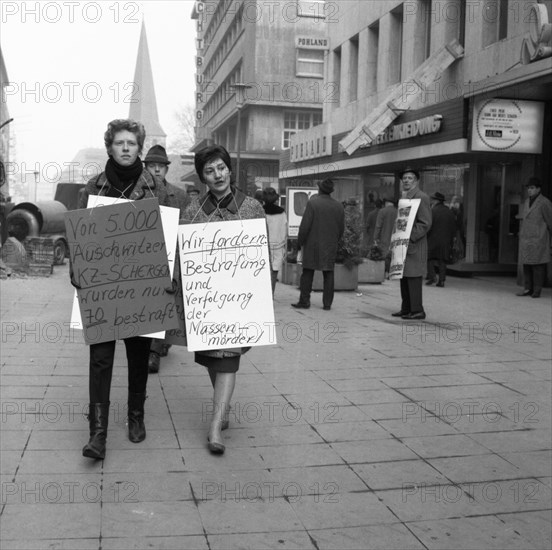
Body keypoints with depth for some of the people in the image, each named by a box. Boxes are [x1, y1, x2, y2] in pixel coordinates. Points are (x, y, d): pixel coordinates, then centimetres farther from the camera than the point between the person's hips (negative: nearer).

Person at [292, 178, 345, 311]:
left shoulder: (312, 203, -9)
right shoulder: (339, 206, 5)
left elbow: (305, 225, -12)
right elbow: (341, 228, 9)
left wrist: (299, 242, -2)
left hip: (313, 244, -4)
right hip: (330, 246, 4)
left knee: (307, 273, 4)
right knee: (328, 274, 7)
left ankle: (304, 301, 4)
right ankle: (327, 303, 7)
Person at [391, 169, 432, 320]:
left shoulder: (421, 197, -9)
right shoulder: (404, 197, 20)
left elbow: (425, 223, -15)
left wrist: (409, 238, -20)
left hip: (414, 245, -9)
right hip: (403, 245, 9)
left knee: (413, 278, -8)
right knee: (404, 278, 12)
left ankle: (417, 310, -3)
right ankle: (406, 309, 19)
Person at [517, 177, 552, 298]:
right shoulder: (527, 202, 14)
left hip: (538, 239, -7)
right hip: (525, 239, 7)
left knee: (538, 265, -3)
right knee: (526, 265, 6)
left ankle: (537, 290, 2)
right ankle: (528, 288, 11)